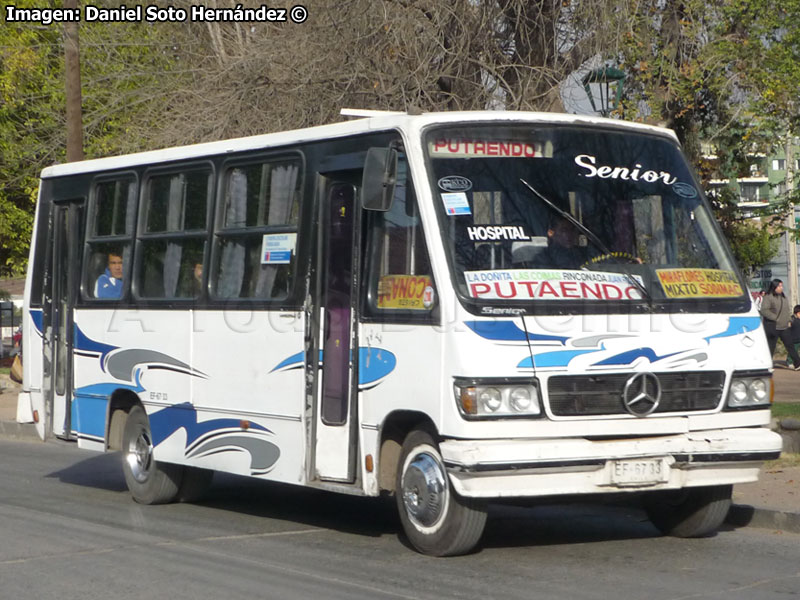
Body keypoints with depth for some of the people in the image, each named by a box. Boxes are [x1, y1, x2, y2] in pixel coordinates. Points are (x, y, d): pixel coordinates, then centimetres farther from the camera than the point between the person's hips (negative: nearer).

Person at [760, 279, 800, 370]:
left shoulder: (783, 297, 16)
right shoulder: (768, 297, -9)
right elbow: (764, 310, -17)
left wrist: (789, 320, 10)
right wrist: (775, 318, -18)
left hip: (784, 327, 7)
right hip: (773, 327, -7)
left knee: (790, 345, 6)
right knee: (770, 347, -1)